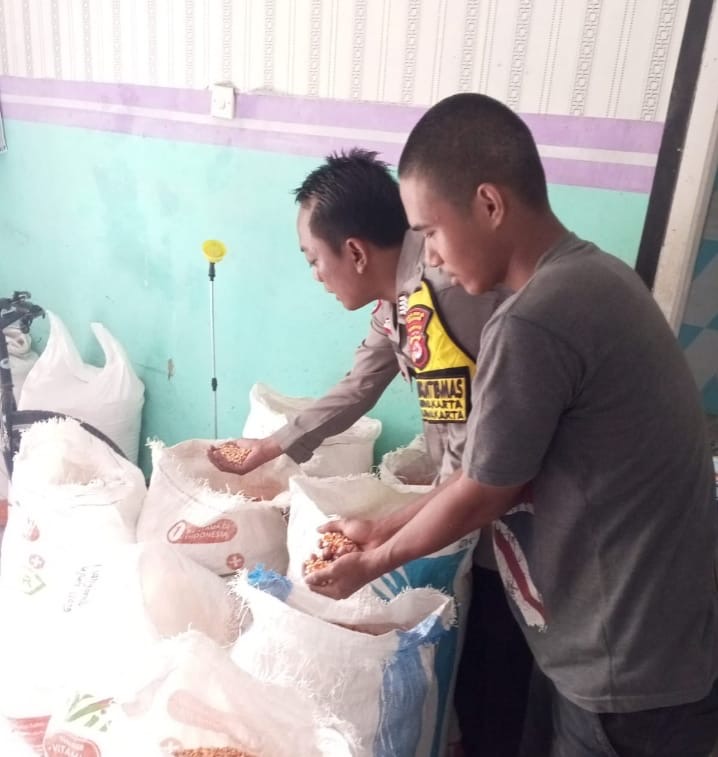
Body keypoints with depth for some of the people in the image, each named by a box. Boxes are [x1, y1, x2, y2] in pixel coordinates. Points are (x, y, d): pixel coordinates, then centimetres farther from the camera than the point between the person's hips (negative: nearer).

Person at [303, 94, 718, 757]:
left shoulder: (532, 325, -29)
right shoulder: (590, 278, 1)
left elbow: (481, 496, -16)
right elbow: (495, 470, 5)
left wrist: (373, 562, 1)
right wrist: (385, 529, 9)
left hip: (628, 674, -8)